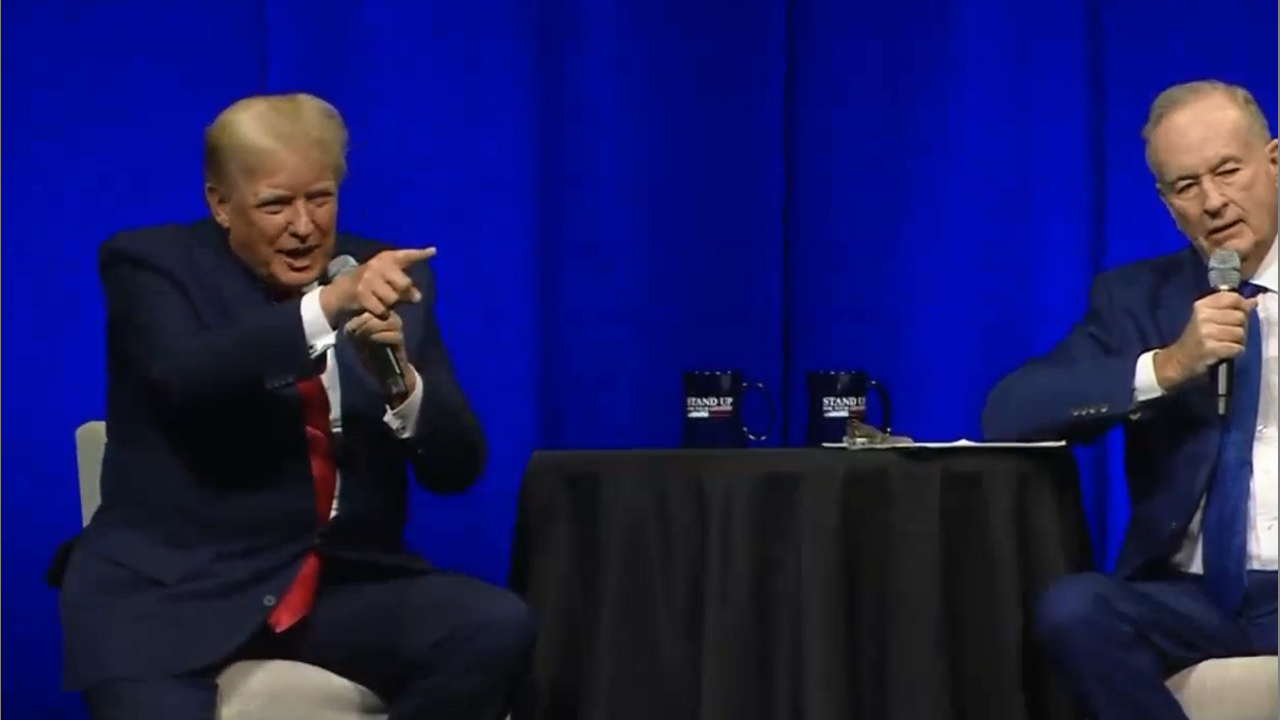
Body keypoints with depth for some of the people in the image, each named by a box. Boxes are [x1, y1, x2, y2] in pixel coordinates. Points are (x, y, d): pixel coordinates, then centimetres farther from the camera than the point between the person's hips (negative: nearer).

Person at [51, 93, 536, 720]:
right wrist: (325, 305, -34)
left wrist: (399, 381, -16)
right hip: (172, 590, -4)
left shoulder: (388, 279, 9)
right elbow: (183, 377, -22)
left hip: (344, 585, 4)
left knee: (500, 630, -21)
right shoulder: (151, 264, 0)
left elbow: (456, 469, 4)